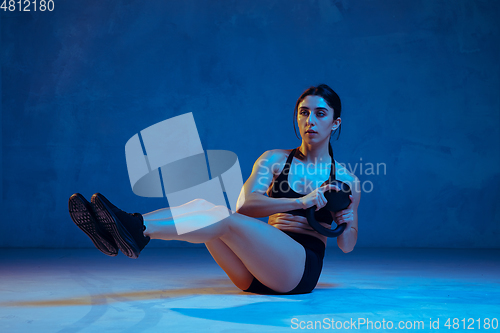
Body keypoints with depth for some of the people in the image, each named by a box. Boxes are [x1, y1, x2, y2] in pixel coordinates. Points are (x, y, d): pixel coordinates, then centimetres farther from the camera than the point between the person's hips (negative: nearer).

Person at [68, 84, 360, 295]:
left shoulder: (346, 180, 10)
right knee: (202, 206, -23)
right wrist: (301, 202, -16)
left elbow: (347, 246, 14)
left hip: (301, 270, -3)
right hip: (256, 276, 3)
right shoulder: (275, 160, 13)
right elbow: (244, 204, -5)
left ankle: (140, 229, -50)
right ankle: (116, 233, -44)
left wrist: (344, 224, -9)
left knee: (223, 218, -30)